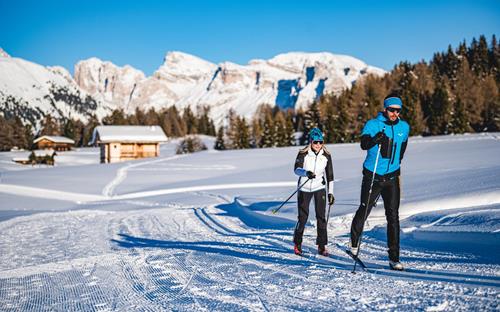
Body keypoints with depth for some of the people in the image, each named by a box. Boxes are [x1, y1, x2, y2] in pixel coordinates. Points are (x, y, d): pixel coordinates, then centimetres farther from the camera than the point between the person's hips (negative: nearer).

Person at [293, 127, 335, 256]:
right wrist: (306, 173, -38)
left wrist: (331, 192, 5)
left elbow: (330, 175, 7)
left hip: (319, 188, 2)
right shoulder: (303, 154, -8)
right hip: (304, 189, -1)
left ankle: (322, 246, 0)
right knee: (303, 217, 1)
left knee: (321, 217, -8)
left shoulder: (326, 155, 0)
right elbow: (296, 169, -18)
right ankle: (297, 244, 21)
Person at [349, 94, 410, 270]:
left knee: (393, 217, -2)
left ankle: (394, 258, 2)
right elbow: (364, 145, -23)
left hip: (392, 178, 3)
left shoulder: (404, 127, 4)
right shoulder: (373, 124, -8)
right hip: (372, 176, -2)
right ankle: (355, 240, 32)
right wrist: (375, 139, -42)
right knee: (364, 211, 6)